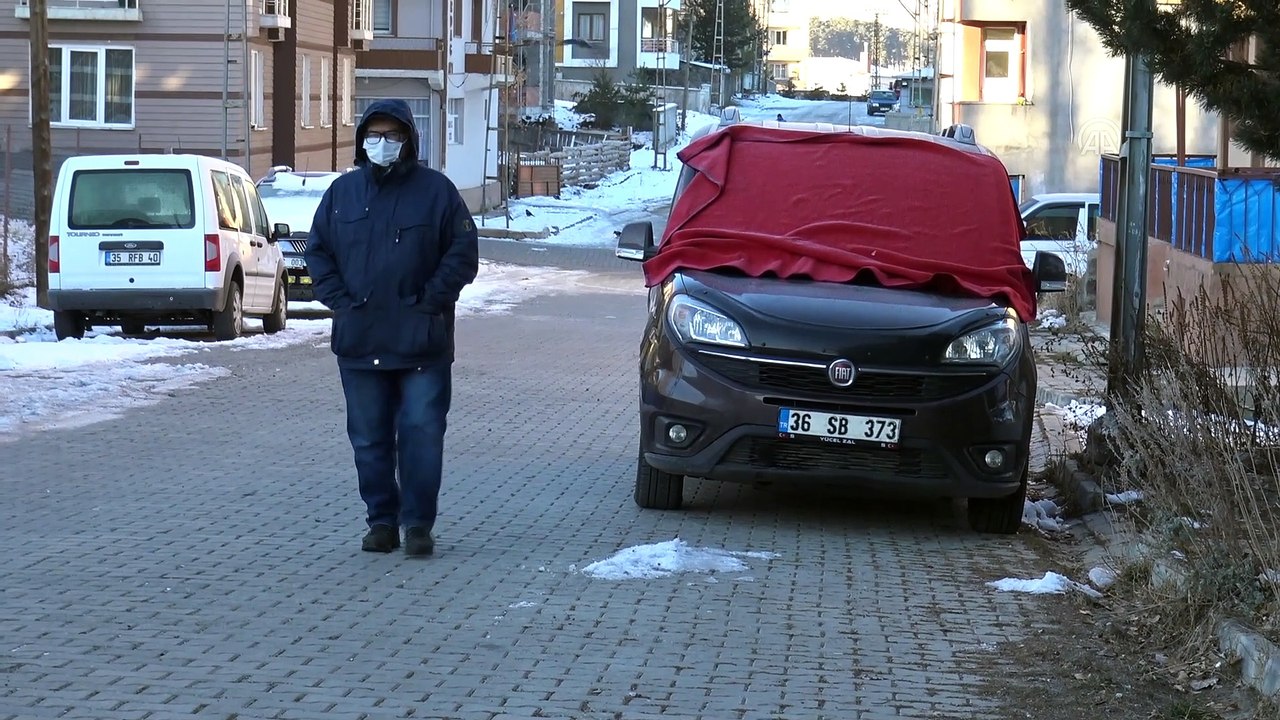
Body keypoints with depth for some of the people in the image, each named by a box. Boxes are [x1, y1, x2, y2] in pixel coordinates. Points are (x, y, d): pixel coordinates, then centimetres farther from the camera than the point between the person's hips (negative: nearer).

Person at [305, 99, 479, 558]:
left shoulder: (435, 190, 1)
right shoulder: (343, 192, 10)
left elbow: (463, 252, 0)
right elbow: (318, 251, 14)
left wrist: (431, 300, -9)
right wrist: (340, 299, 1)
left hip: (421, 343, -3)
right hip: (359, 342, 3)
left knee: (421, 432, -4)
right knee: (369, 438, 7)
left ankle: (418, 524, 3)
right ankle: (382, 520, 17)